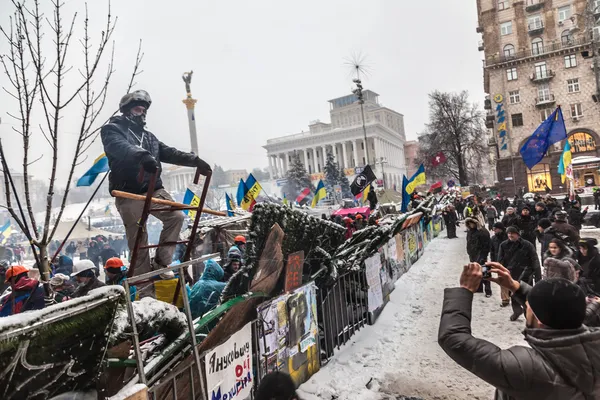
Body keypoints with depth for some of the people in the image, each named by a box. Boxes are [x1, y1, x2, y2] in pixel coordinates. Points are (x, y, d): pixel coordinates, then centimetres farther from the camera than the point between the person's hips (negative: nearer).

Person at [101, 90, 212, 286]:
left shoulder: (148, 136, 22)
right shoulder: (112, 129, 2)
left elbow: (169, 153, 12)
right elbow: (120, 147, -21)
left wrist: (194, 160, -2)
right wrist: (143, 156, -41)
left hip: (153, 189, 6)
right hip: (129, 194, -6)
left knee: (176, 216, -9)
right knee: (139, 242, -2)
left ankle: (160, 263, 3)